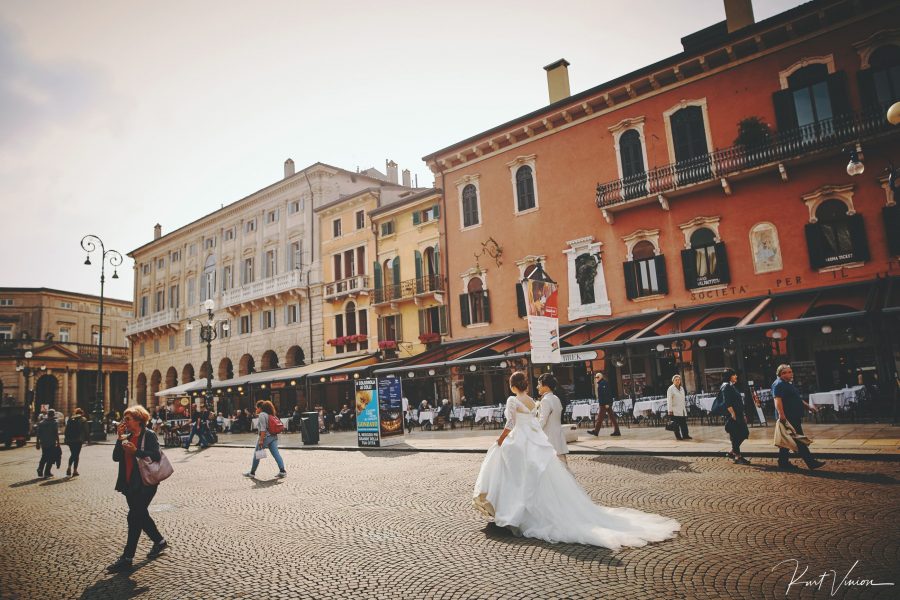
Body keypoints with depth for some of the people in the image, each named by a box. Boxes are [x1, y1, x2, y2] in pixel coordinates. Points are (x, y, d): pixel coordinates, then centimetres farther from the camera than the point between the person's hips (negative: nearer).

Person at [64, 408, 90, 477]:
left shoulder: (70, 419, 9)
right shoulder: (83, 420, -2)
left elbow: (66, 430, 9)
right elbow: (86, 431, -4)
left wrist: (66, 439, 13)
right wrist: (87, 438, 2)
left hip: (70, 440, 4)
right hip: (78, 440, -4)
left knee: (72, 454, 18)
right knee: (76, 455, 2)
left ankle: (69, 467, 4)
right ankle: (75, 470, 2)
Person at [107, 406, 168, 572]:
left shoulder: (149, 435, -9)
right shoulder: (127, 436, 11)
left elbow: (156, 456, -17)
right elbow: (116, 457, 1)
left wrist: (136, 451, -22)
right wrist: (120, 438, -6)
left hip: (145, 484, -8)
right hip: (130, 484, 8)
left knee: (134, 517, -8)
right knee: (141, 515, 17)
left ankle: (127, 558, -2)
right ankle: (159, 541, 35)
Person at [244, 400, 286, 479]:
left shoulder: (262, 415, -9)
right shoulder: (269, 414, 18)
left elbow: (263, 428, -17)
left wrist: (261, 440, -19)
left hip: (266, 437, -8)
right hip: (274, 436, 8)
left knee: (256, 454, 7)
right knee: (276, 453, 1)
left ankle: (252, 473, 18)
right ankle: (282, 471, -9)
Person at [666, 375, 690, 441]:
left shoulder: (682, 388, 15)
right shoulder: (670, 389, -6)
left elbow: (683, 399, 21)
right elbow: (669, 400, -10)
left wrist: (684, 407, 18)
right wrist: (670, 410, -14)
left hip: (682, 410, 6)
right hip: (675, 410, -6)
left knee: (684, 423, 5)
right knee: (677, 424, -3)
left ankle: (685, 435, 12)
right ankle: (678, 436, 3)